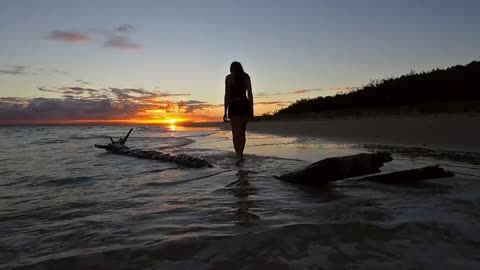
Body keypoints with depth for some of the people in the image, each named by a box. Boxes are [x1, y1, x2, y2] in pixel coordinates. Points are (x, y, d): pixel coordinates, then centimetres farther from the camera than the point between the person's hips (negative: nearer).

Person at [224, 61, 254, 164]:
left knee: (236, 133, -6)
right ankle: (240, 154, 19)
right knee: (242, 132, 15)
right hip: (245, 105, 4)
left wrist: (225, 111, -4)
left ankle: (239, 155, -20)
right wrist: (251, 109, 7)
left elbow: (227, 95, -5)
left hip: (234, 106, -4)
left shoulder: (229, 77, 2)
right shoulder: (246, 76, 11)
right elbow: (250, 94, 5)